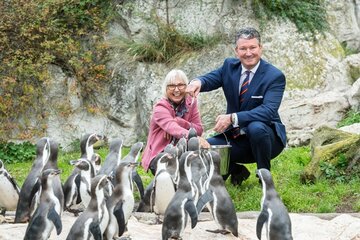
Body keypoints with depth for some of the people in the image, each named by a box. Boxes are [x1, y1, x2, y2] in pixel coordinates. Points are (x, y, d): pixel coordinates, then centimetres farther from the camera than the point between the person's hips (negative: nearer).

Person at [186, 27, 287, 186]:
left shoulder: (275, 76, -13)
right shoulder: (229, 66, 4)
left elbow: (268, 110, -26)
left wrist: (232, 118, -38)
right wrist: (198, 82, -29)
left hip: (265, 135, -5)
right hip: (235, 138, 5)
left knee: (256, 128, -38)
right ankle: (237, 171, 12)